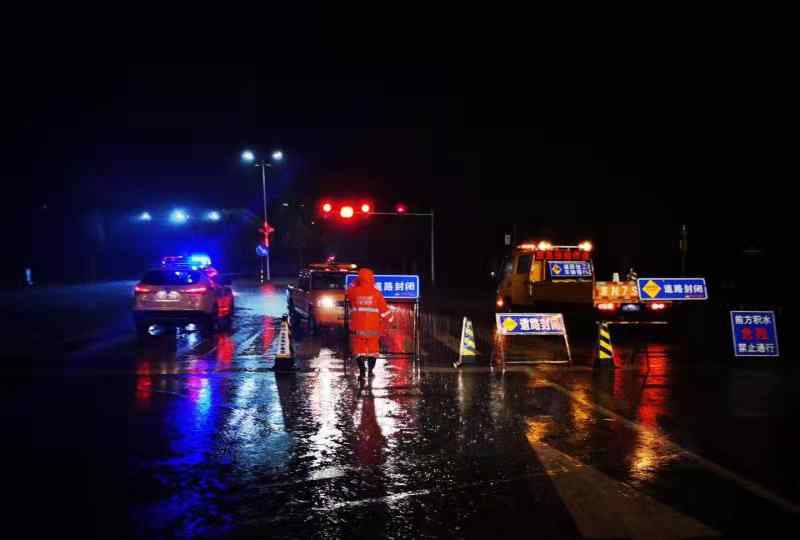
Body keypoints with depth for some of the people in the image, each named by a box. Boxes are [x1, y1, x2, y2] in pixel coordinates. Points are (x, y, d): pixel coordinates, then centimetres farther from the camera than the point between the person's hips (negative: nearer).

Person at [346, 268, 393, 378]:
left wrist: (356, 283, 26)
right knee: (373, 348, 14)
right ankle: (370, 371, 13)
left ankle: (362, 370, -8)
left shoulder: (354, 291, -4)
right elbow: (384, 309, -1)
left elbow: (348, 292, 22)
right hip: (373, 327, 0)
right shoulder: (376, 293, -4)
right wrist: (388, 318, 14)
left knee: (359, 348, 6)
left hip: (357, 327, 0)